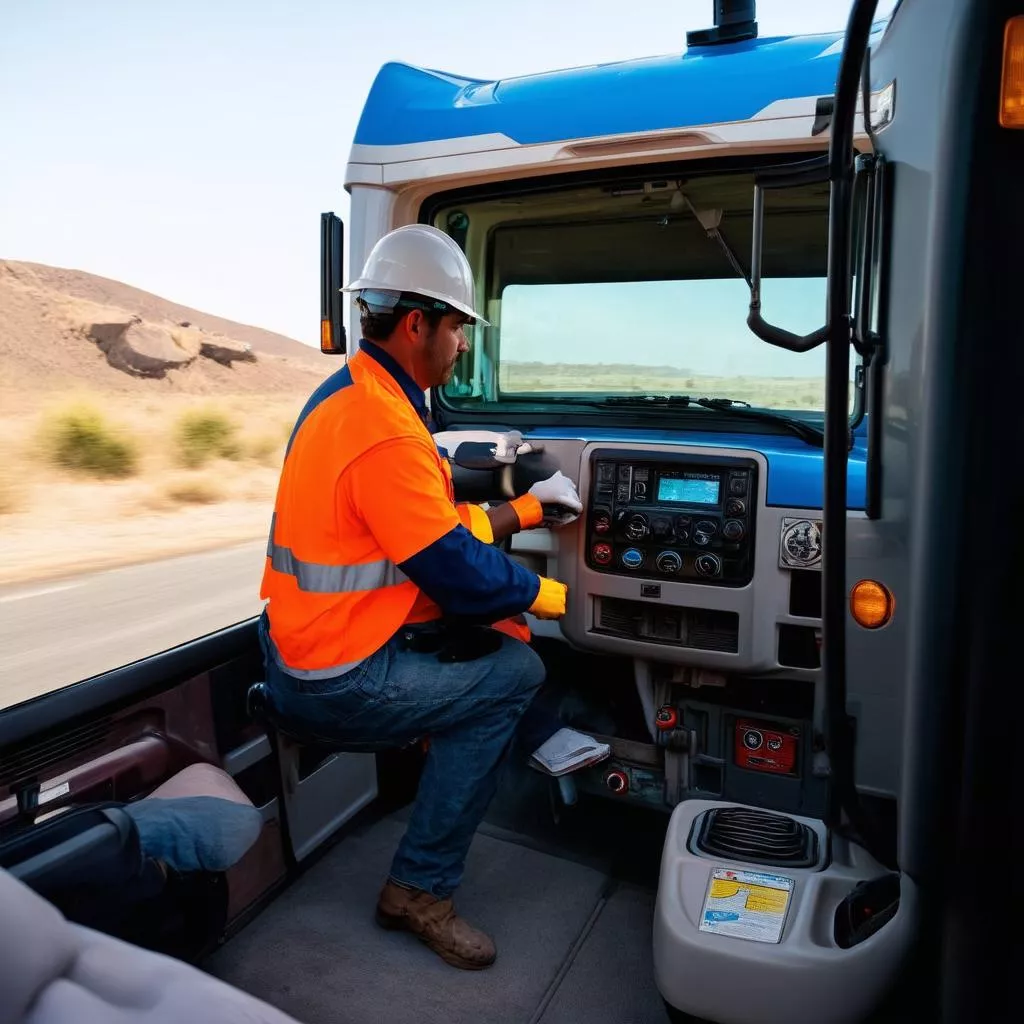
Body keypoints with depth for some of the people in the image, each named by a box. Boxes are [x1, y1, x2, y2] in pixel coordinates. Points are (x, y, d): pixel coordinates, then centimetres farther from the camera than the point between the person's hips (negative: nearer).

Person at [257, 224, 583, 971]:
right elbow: (460, 576, -21)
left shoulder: (350, 395, 7)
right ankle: (421, 890, 4)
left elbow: (438, 526, 13)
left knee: (495, 626, 10)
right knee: (514, 674, -5)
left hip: (305, 642, 10)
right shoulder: (388, 434, -25)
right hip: (337, 679, -9)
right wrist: (556, 596, -5)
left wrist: (523, 510, 11)